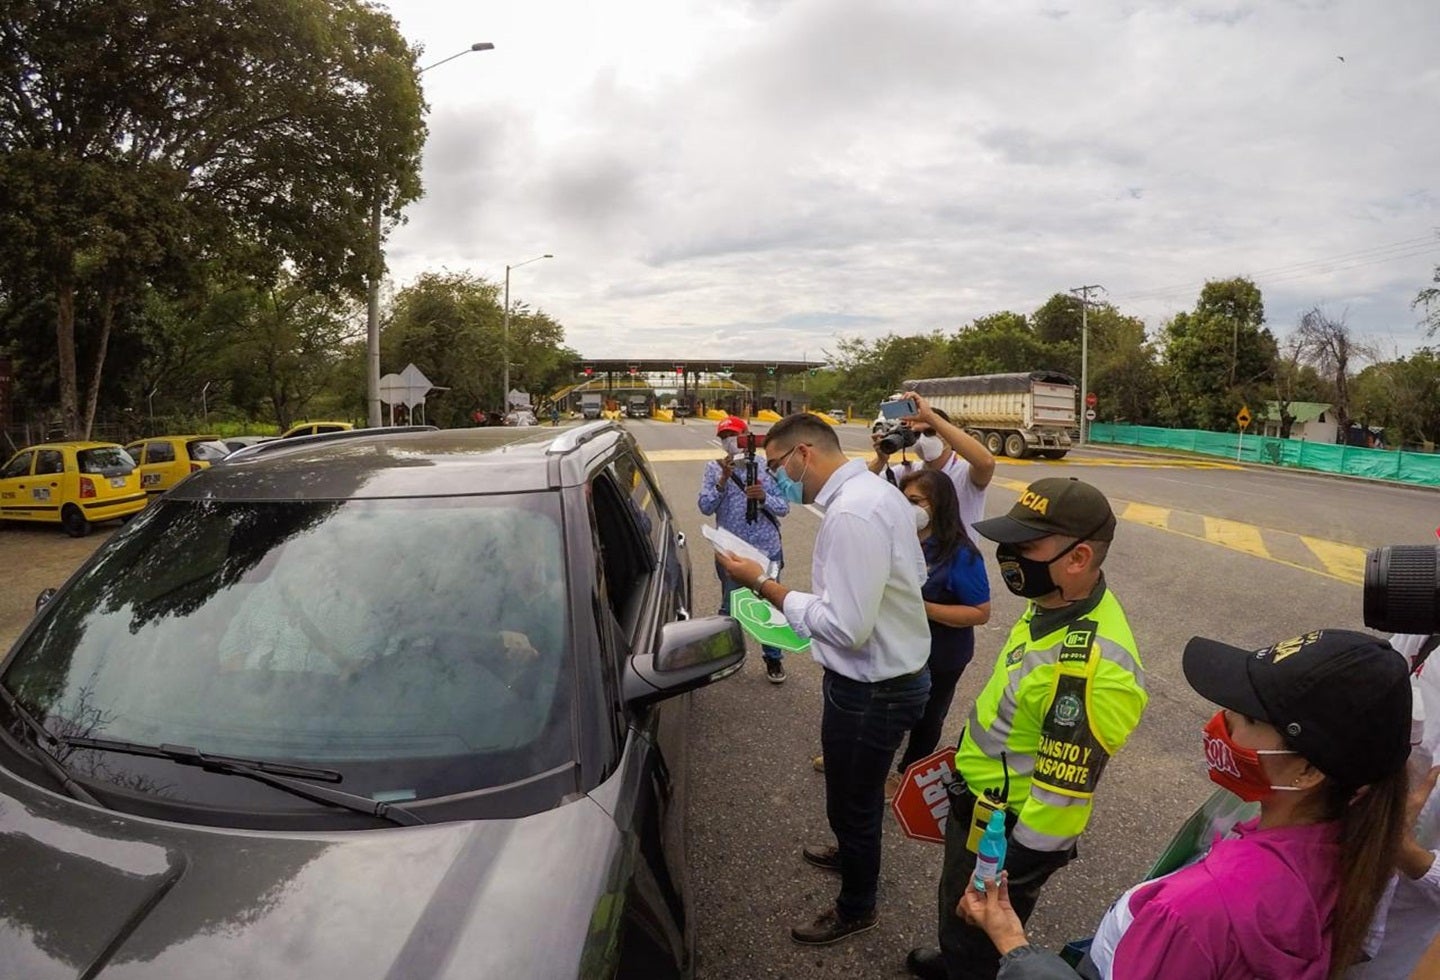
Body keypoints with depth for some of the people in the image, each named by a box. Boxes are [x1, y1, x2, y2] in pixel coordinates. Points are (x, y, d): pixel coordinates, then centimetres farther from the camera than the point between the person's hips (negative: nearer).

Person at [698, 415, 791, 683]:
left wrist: (764, 498, -23)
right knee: (730, 607, 14)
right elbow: (705, 507, -11)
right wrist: (723, 479, -21)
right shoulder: (714, 468, -2)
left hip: (767, 550, 0)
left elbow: (784, 507, -4)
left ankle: (773, 658, 28)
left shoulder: (766, 466, -3)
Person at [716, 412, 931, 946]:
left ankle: (856, 908, 38)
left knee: (851, 802, 14)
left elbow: (847, 628, -31)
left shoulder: (850, 514, -30)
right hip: (895, 673, 9)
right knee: (859, 794, 32)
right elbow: (914, 574, 13)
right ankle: (853, 853, 58)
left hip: (870, 690, -9)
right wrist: (825, 598, 10)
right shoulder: (879, 490, 1)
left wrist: (764, 586, -23)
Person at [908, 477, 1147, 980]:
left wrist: (1005, 879, -20)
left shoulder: (1094, 664, -36)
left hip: (1008, 834, -9)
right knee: (958, 914, 32)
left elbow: (1063, 795, -30)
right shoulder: (1055, 606, -5)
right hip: (977, 805, 9)